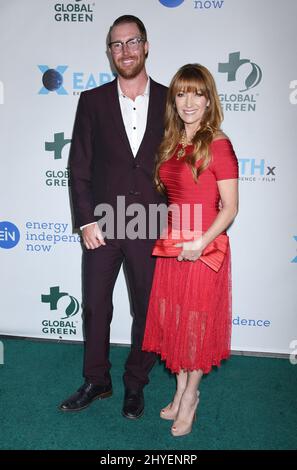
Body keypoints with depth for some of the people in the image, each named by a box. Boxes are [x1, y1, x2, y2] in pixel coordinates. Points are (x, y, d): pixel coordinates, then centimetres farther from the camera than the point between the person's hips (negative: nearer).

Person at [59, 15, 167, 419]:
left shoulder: (170, 101, 1)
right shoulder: (93, 101, 1)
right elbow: (79, 166, 0)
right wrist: (86, 221, -7)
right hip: (102, 225, 1)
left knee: (148, 311, 12)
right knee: (95, 308, 12)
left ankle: (135, 384, 33)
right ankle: (96, 382, 34)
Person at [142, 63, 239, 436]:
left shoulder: (218, 145, -12)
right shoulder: (171, 143, 7)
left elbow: (229, 208, -12)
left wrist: (200, 242, -21)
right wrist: (169, 235, 4)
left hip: (204, 247, -6)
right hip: (172, 244, 6)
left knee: (198, 322, 9)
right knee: (172, 319, 15)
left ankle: (190, 395, 31)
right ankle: (181, 390, 35)